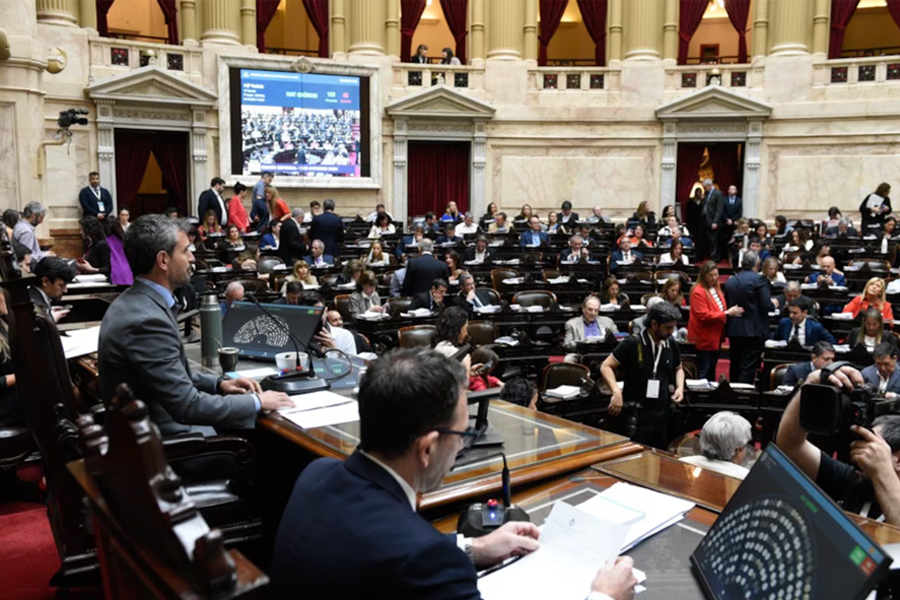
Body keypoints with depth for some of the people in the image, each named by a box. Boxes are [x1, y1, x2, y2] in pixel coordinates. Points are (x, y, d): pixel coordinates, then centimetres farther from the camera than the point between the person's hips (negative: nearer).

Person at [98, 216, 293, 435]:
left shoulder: (136, 302, 5)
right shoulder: (146, 319, -25)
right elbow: (188, 406, -23)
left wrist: (219, 383, 4)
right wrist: (256, 401, -14)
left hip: (152, 424, 9)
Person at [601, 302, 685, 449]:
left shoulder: (671, 345, 3)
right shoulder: (632, 343, -14)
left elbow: (678, 368, 22)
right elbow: (606, 366, -12)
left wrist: (680, 387, 3)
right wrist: (617, 392, -25)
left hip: (662, 414, 6)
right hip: (636, 415, -5)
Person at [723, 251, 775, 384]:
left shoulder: (730, 281, 6)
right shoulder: (759, 279, -10)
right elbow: (767, 306, -14)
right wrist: (773, 304, 6)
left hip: (734, 329, 6)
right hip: (754, 330, -5)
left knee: (735, 367, 16)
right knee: (748, 368, -3)